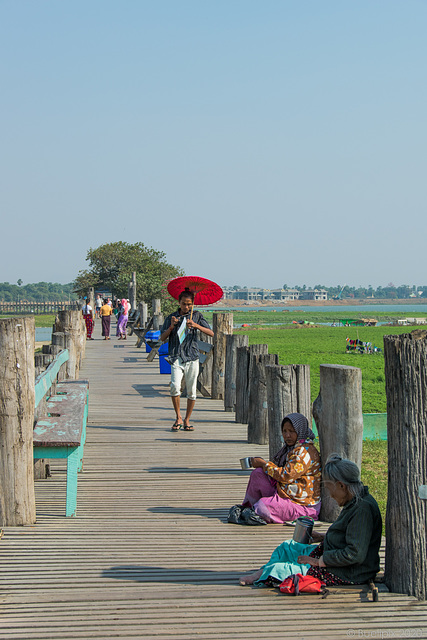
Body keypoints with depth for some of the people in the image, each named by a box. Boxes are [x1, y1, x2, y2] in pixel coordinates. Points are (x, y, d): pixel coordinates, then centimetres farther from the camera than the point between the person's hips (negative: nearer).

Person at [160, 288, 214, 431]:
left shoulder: (197, 316, 8)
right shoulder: (171, 317, 10)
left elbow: (211, 333, -2)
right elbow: (162, 338, 5)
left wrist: (196, 325, -17)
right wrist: (171, 327, -12)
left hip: (192, 358, 1)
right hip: (176, 357, 0)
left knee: (191, 391, 1)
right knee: (175, 386, -19)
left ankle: (187, 420, 17)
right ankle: (178, 418, -2)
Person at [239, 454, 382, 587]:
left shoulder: (363, 509, -26)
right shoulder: (355, 503, 6)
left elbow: (354, 555, -29)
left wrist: (318, 561, -23)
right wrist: (324, 537, 12)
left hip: (345, 574, -11)